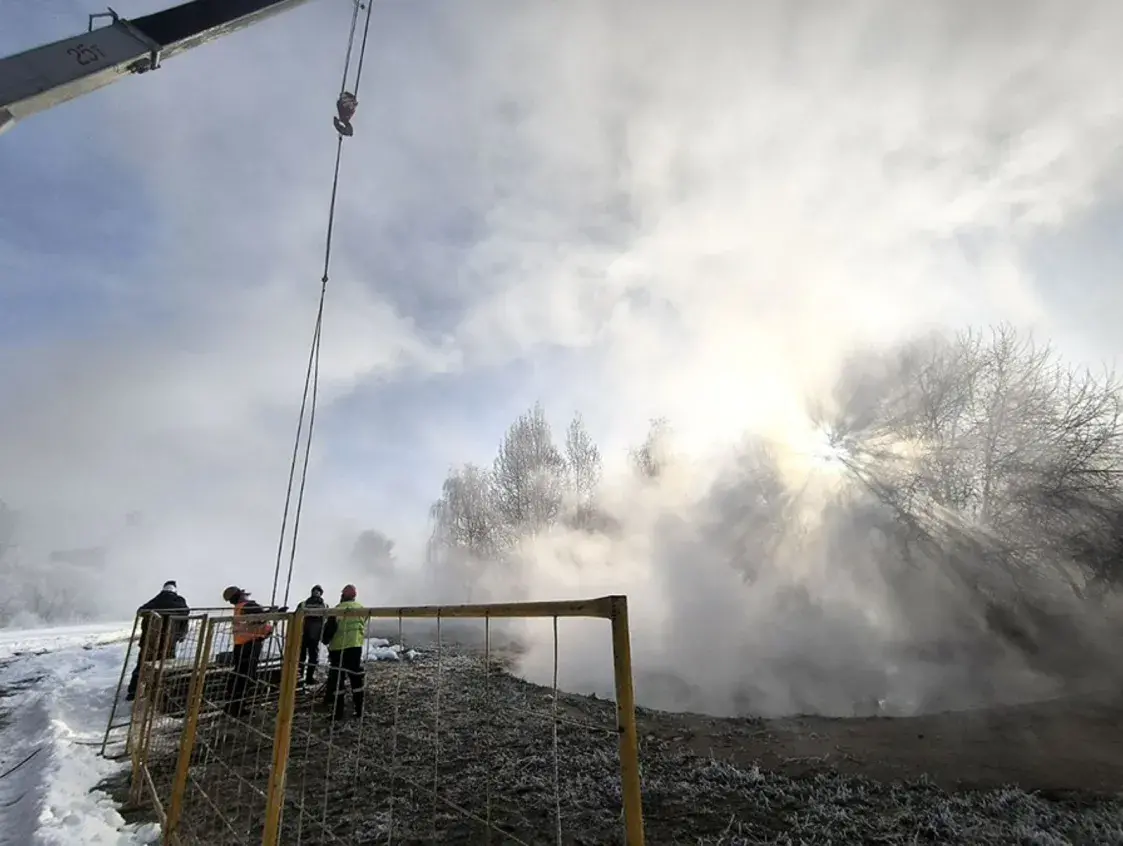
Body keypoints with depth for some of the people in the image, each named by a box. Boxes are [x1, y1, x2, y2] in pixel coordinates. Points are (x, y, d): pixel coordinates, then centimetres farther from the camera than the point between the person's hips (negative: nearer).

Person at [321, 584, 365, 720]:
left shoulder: (338, 609, -8)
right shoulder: (361, 609, 7)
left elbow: (329, 629, -8)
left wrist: (325, 640, 9)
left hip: (338, 648, -4)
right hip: (355, 647, 4)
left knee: (336, 680, 4)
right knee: (356, 679, 10)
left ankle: (338, 712, 4)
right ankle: (359, 710, 12)